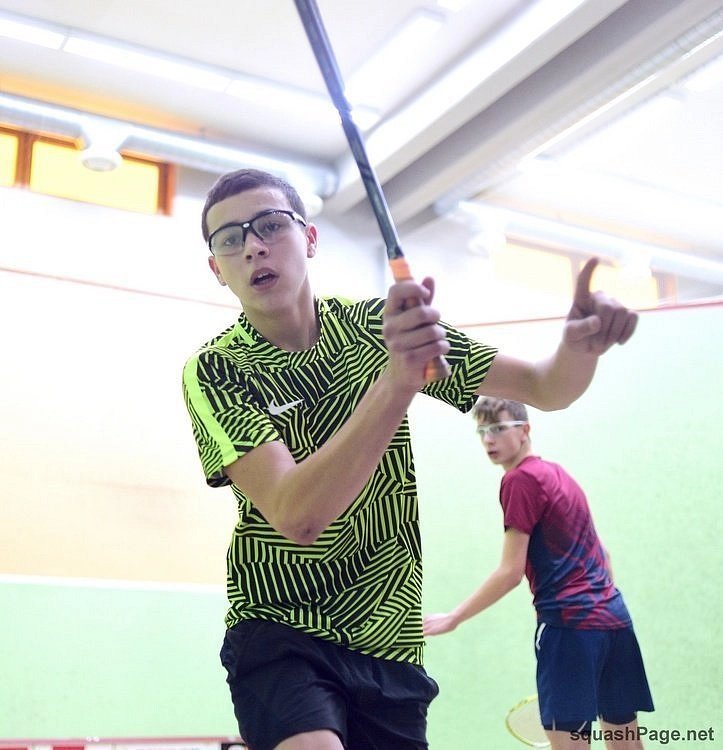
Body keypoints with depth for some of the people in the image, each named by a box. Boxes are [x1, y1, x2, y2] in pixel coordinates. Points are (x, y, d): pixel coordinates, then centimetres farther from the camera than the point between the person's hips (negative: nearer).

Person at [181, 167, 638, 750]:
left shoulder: (383, 325, -3)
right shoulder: (214, 372, -13)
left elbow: (545, 388, 1)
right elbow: (296, 517, -28)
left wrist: (582, 344, -23)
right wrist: (397, 380, -40)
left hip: (390, 642, 4)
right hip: (279, 633, -3)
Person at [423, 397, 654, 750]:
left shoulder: (520, 479, -8)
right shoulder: (557, 473, 18)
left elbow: (511, 572, -12)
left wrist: (453, 618, -7)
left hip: (570, 621, -9)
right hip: (613, 615, 9)